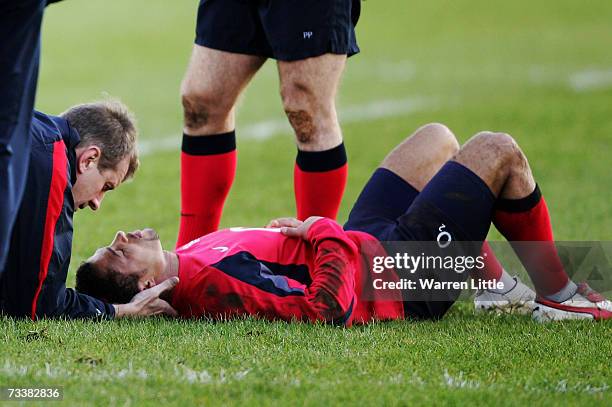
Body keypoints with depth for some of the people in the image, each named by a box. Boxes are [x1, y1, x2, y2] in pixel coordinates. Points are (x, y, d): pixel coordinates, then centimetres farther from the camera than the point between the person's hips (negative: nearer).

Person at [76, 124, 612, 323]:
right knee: (498, 151, -1)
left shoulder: (185, 264, -9)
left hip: (362, 243, 9)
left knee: (438, 138, 25)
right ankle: (558, 296, 15)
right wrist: (327, 236, -25)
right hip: (399, 274, -9)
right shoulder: (212, 286, -37)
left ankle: (494, 286, 35)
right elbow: (327, 311, -41)